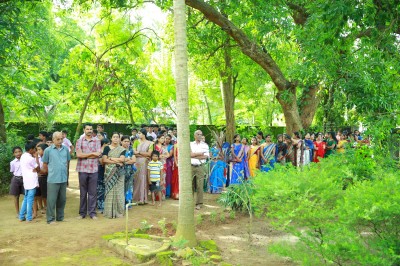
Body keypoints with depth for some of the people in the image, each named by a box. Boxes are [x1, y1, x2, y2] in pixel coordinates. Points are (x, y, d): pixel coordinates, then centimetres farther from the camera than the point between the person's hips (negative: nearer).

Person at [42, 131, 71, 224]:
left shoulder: (66, 149, 4)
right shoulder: (48, 150, -4)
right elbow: (45, 164, 5)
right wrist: (50, 173, 10)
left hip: (64, 179, 3)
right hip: (52, 179, -3)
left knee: (62, 199, 12)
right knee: (51, 200, 1)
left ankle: (60, 217, 24)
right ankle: (50, 219, 11)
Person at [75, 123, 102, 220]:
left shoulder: (97, 141, 5)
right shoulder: (79, 141, 6)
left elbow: (98, 154, -7)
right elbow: (78, 154, -8)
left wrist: (84, 155, -8)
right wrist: (92, 153, -9)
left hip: (94, 169, 0)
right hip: (82, 169, 0)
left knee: (93, 192, 4)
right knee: (83, 192, 9)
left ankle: (92, 212, 12)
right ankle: (82, 213, 18)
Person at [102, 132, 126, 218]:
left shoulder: (122, 149, 9)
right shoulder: (107, 148, 7)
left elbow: (122, 159, -6)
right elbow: (104, 160, -4)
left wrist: (111, 158, -5)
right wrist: (116, 161, -10)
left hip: (119, 172, 1)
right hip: (109, 172, 0)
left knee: (119, 191, 0)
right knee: (109, 190, -2)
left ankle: (119, 212, 8)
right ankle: (109, 212, 3)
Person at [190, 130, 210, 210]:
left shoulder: (205, 145, 9)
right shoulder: (190, 144, 10)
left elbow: (206, 156, -3)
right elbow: (189, 154, -5)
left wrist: (194, 155, -5)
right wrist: (200, 153, -8)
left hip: (200, 167, -1)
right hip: (191, 167, 1)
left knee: (200, 186, -3)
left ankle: (199, 203, 4)